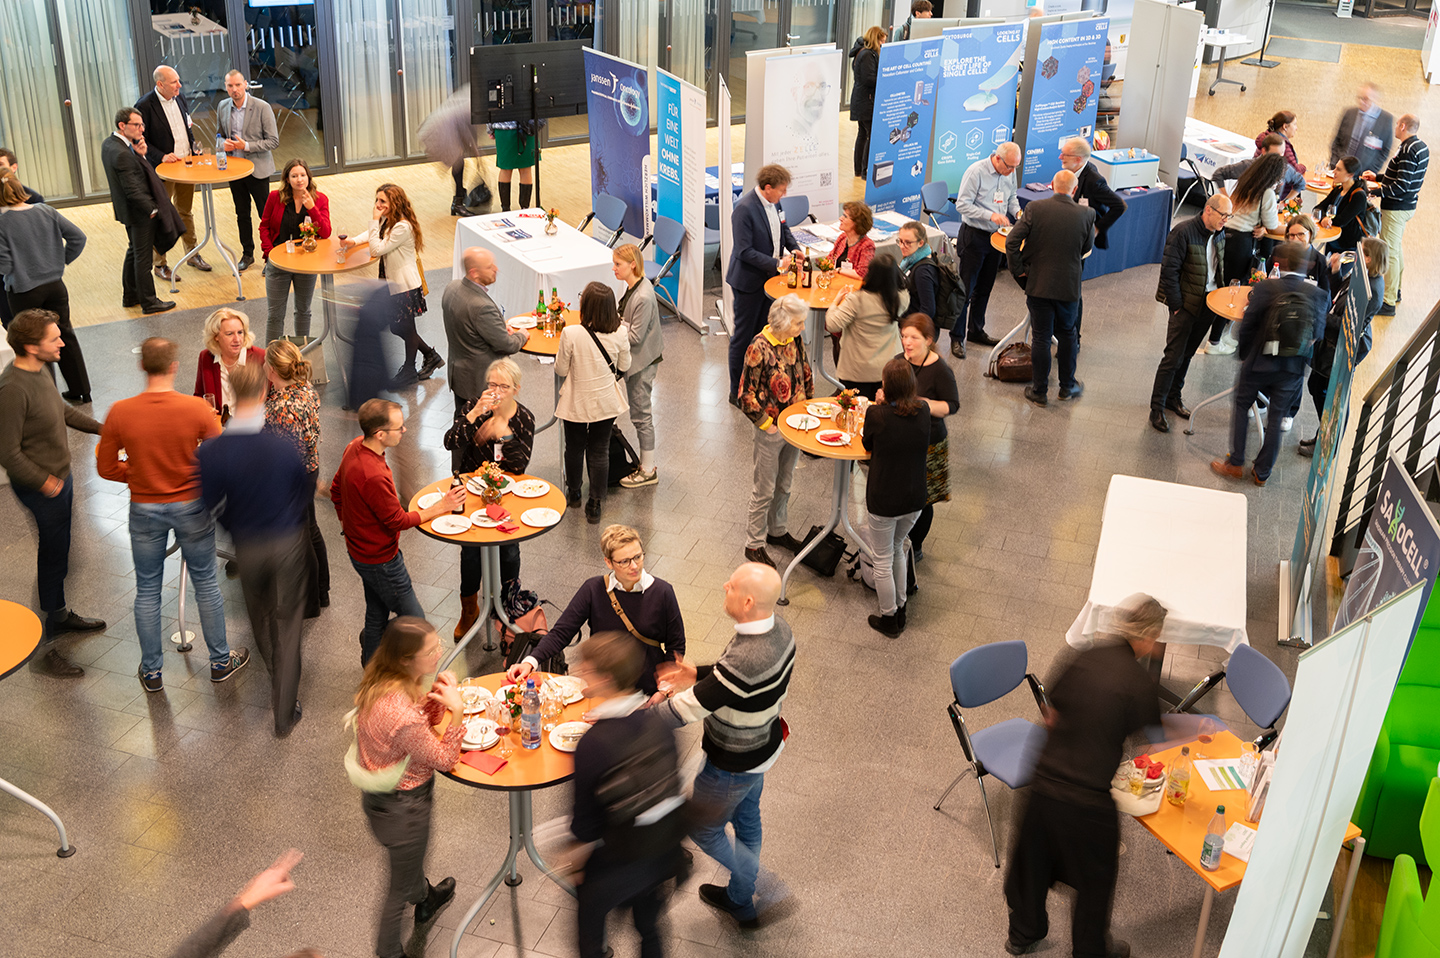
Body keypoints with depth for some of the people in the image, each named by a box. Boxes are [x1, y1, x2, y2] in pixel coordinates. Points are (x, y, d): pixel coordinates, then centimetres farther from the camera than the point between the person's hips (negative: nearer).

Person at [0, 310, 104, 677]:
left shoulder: (38, 371, 1)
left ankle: (60, 614, 43)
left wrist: (100, 428, 14)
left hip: (59, 478, 9)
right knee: (51, 561, -1)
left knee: (58, 554, 24)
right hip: (41, 489, -9)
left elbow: (61, 409, 21)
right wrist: (45, 482, -18)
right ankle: (43, 645, 10)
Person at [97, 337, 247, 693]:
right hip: (191, 506, -1)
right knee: (205, 582, 16)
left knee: (147, 590, 15)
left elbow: (107, 468, -4)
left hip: (144, 510, 1)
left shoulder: (120, 413, -14)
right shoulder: (197, 409, -18)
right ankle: (221, 660, 29)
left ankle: (151, 671, 28)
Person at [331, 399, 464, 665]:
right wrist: (441, 506, -17)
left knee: (377, 612, 25)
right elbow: (398, 521, -23)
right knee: (414, 622, 6)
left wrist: (351, 526, 21)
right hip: (379, 560, -10)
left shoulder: (355, 447, -5)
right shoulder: (373, 476, -36)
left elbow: (336, 491, 11)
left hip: (360, 549, 10)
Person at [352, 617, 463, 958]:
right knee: (402, 883, 18)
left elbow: (424, 725, 3)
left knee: (414, 854, 38)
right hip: (401, 807, -9)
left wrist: (438, 697, -15)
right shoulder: (399, 712, -40)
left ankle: (425, 899, 67)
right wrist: (457, 710, -31)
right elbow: (445, 759, -24)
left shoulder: (385, 681, -14)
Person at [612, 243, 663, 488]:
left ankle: (648, 471, 15)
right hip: (635, 359, 10)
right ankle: (645, 461, 32)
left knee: (640, 414, 2)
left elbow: (635, 336, -24)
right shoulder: (633, 286, 2)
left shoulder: (643, 297, -28)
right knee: (638, 412, 19)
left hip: (643, 362, -10)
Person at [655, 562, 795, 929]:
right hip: (764, 744, 8)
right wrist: (698, 675, -1)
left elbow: (684, 710, -34)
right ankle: (740, 900, 52)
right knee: (745, 819, 29)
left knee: (703, 830, 18)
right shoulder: (778, 627, -15)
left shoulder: (744, 661, -42)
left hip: (733, 766, -8)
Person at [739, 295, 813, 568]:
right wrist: (767, 424, -15)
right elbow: (747, 396, -18)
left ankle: (777, 531, 39)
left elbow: (806, 375, 14)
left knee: (784, 485, 21)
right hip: (772, 429, -6)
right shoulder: (759, 349, -23)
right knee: (764, 490, 5)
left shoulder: (795, 340, -3)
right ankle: (754, 544, 19)